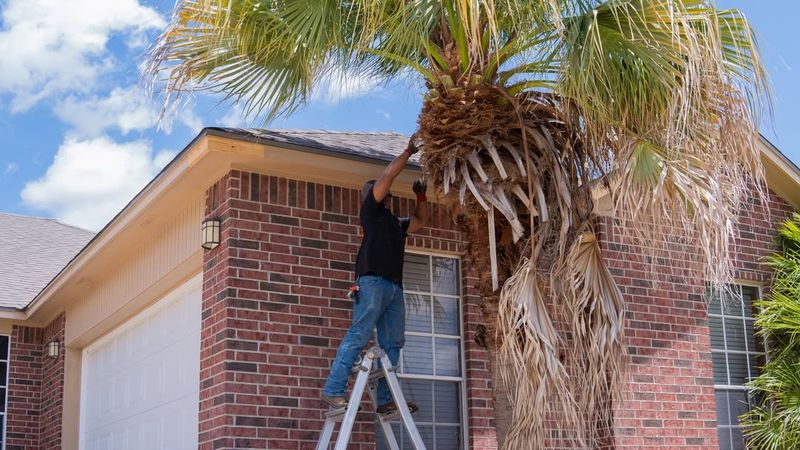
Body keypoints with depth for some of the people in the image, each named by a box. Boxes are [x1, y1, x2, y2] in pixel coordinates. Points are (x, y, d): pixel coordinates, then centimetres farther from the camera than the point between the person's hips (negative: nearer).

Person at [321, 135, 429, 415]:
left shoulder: (397, 223, 31)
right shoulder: (370, 209, 10)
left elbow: (421, 220, 42)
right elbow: (389, 174, 5)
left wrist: (421, 196, 28)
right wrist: (409, 151, 13)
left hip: (394, 287, 8)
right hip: (372, 280, -8)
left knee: (392, 344, 0)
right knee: (358, 336, -17)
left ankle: (384, 400, -3)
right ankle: (333, 391, -21)